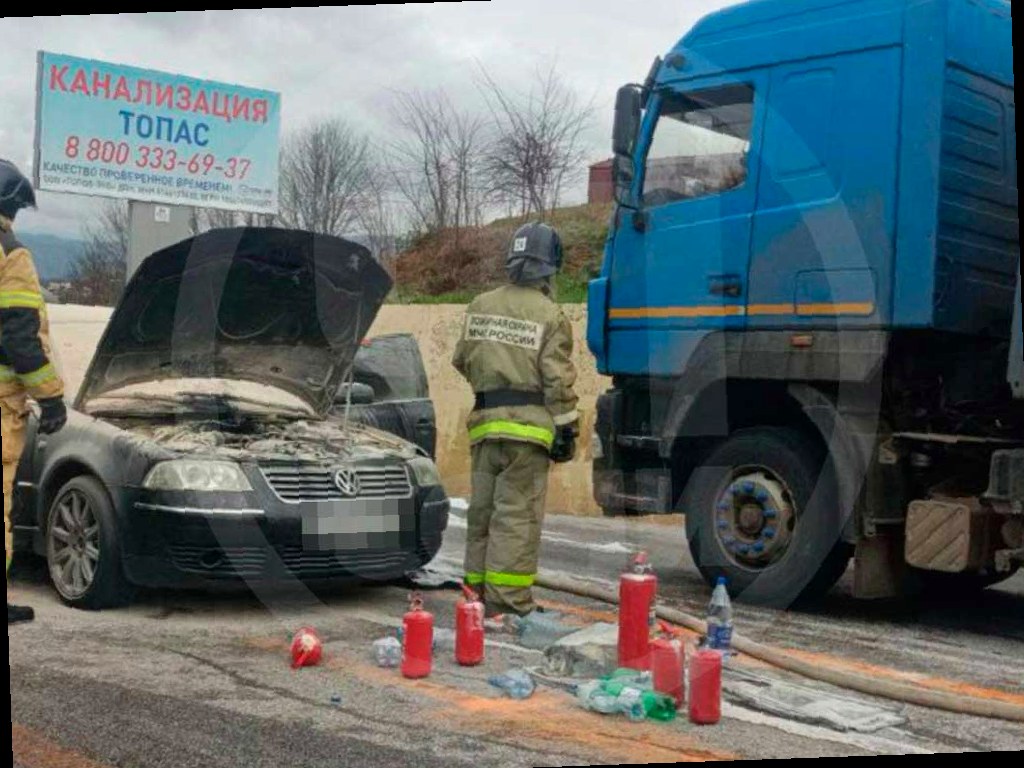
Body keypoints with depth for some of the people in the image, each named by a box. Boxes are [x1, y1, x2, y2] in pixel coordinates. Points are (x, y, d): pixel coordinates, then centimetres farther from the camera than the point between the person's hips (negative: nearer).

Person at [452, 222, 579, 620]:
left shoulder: (480, 307, 9)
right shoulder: (549, 316, -8)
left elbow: (463, 361, 17)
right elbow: (558, 380, -10)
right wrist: (566, 427, -3)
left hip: (485, 421, 6)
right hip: (528, 423, -5)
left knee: (483, 508, 14)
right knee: (517, 513, -4)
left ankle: (478, 587, 22)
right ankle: (506, 599, -4)